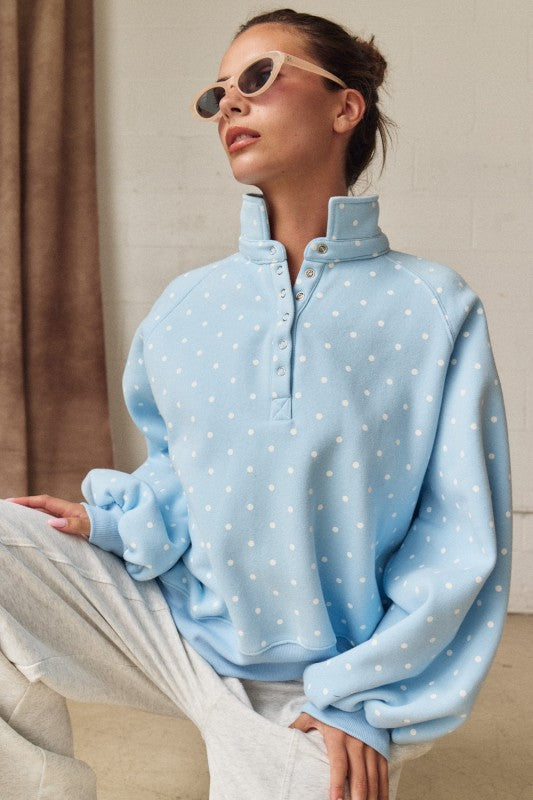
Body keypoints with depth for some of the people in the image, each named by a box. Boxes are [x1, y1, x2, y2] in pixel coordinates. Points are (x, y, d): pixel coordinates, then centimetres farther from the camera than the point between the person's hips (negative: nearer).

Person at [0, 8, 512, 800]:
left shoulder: (433, 309, -10)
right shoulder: (186, 305, 1)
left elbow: (462, 540, -10)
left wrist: (366, 699, -13)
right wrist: (118, 521, -7)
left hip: (304, 695, -3)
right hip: (173, 616, 3)